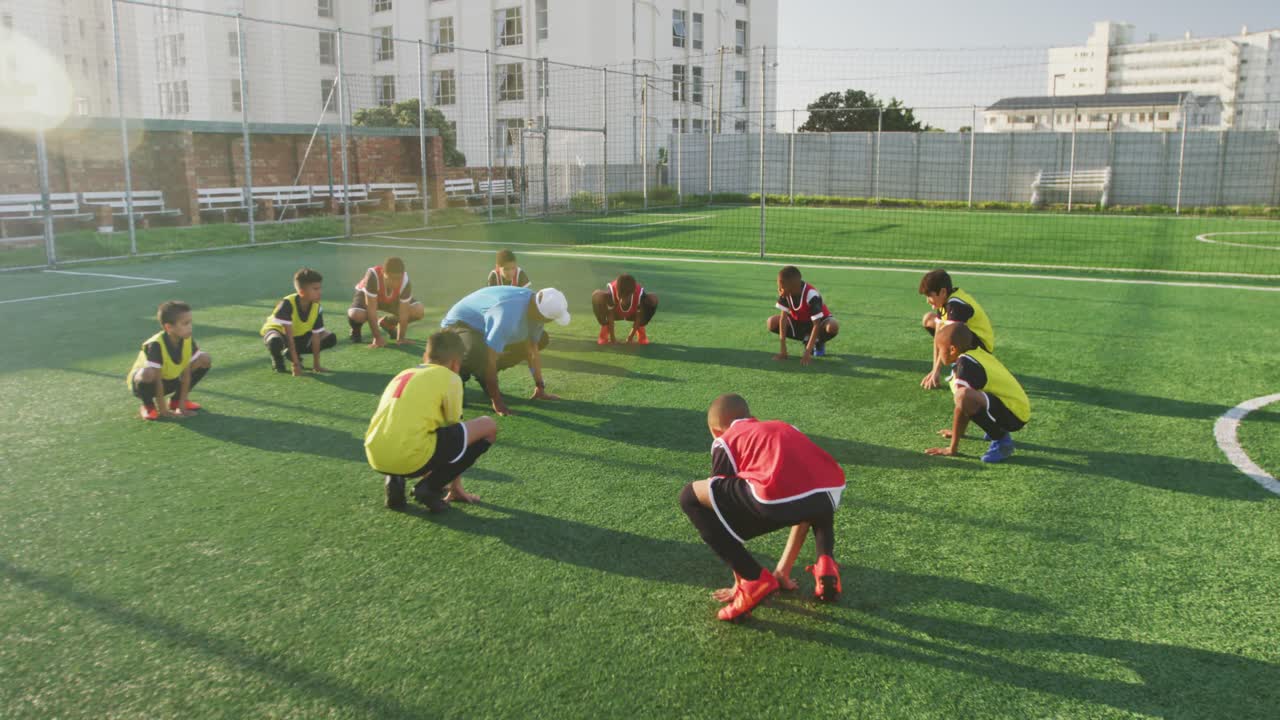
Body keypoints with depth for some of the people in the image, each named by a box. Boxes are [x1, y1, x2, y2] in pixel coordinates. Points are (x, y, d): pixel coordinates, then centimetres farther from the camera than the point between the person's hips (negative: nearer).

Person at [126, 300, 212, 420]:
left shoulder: (187, 340, -17)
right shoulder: (155, 345, -33)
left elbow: (186, 373, -13)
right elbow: (157, 380, -30)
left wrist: (182, 406, -15)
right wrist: (163, 411, -27)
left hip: (169, 381, 6)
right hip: (142, 383, -6)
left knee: (205, 359, -8)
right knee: (148, 373, -41)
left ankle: (176, 400, 8)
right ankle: (148, 406, -7)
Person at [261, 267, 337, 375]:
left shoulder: (317, 308, -20)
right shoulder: (287, 304, -34)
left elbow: (316, 337, -16)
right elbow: (289, 336, -34)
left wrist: (316, 365, -17)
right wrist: (296, 364, -35)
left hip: (299, 334, 6)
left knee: (331, 339, -8)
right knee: (276, 342, -43)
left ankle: (290, 353, 8)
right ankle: (277, 359, -2)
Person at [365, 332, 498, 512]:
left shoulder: (403, 374, 26)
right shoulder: (450, 378, 8)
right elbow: (454, 431, 12)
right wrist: (456, 486, 23)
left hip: (376, 457, 7)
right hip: (411, 457, -7)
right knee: (488, 426, 6)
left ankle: (396, 481, 12)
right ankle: (430, 487, 2)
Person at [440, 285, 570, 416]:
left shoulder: (536, 304, -14)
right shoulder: (509, 315, -41)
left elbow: (533, 350, -5)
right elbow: (489, 358, -38)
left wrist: (540, 387, -5)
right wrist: (497, 401, -34)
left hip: (486, 323, 9)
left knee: (540, 339, 5)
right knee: (477, 352, -43)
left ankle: (484, 374, 10)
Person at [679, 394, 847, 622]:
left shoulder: (725, 442, 25)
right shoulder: (785, 428, 39)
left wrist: (738, 580, 37)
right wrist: (784, 568, 52)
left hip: (778, 497, -6)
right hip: (831, 491, 6)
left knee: (690, 497, 15)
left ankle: (754, 580, 10)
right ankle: (825, 562, 19)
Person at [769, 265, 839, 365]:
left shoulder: (812, 295, -36)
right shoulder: (785, 293, -22)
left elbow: (816, 325, -37)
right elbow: (783, 318, -23)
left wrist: (807, 353, -44)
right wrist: (783, 350, -29)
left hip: (819, 320, -5)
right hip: (799, 321, 5)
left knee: (832, 327, -39)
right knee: (772, 323, -19)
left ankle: (819, 342, -2)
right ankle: (806, 339, 0)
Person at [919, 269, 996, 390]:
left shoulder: (956, 304, -26)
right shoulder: (945, 301, 1)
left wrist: (936, 372, -28)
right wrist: (935, 370, -5)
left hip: (981, 347, -10)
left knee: (941, 325, -32)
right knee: (929, 319, 10)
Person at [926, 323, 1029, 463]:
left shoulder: (965, 363, -17)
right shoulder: (977, 353, 11)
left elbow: (964, 401, -17)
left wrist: (953, 448, -12)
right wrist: (958, 432, 33)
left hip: (1013, 415, -10)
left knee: (964, 395, -34)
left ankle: (1001, 440, -16)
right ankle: (997, 431, 16)